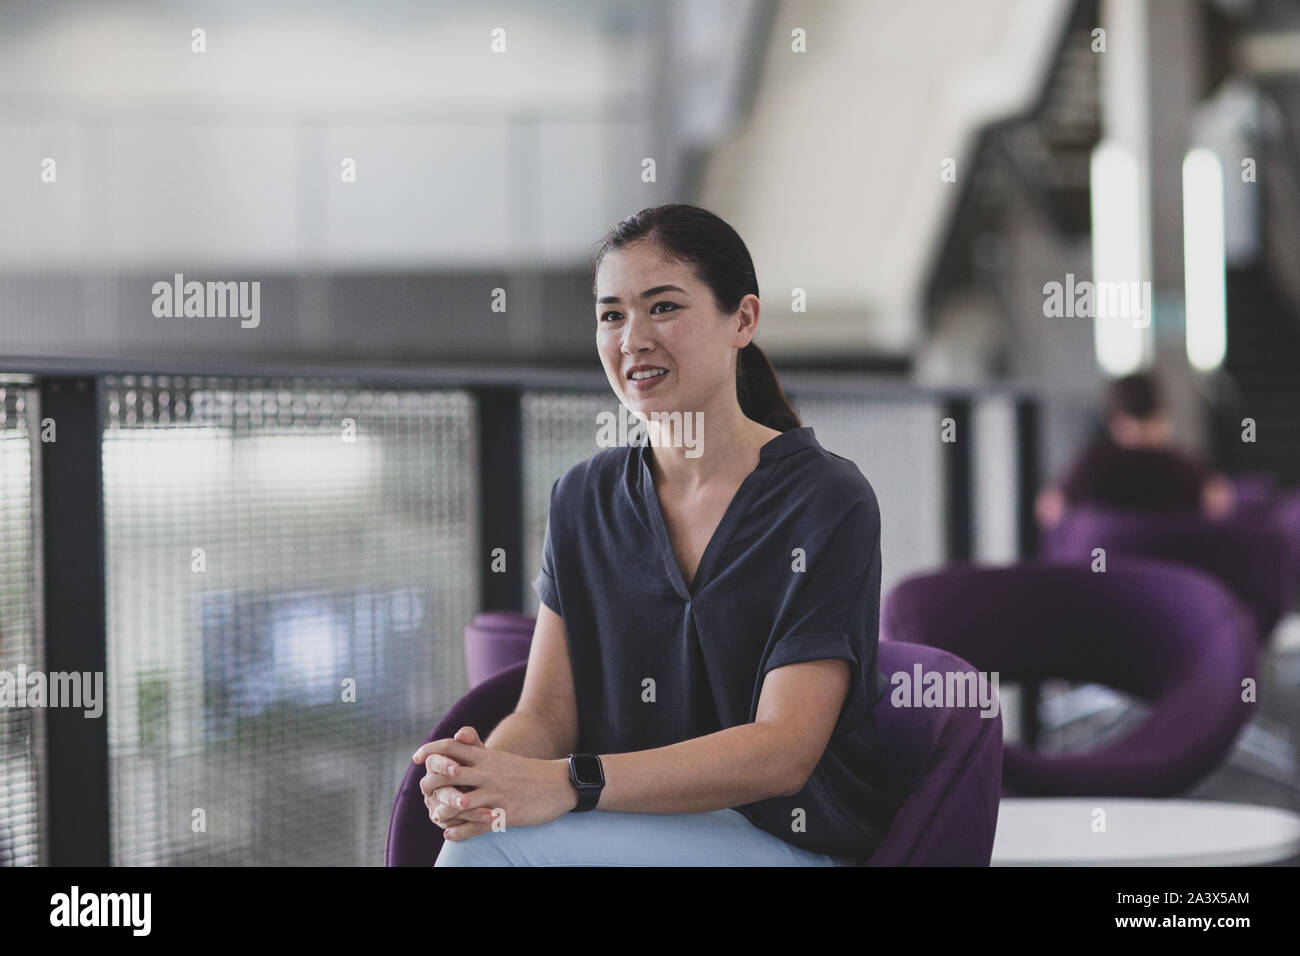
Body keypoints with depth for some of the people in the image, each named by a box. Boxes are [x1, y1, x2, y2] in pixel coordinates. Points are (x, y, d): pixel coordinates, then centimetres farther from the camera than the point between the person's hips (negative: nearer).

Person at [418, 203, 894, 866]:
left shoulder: (826, 503, -8)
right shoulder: (584, 497, 10)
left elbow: (782, 751, -16)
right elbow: (546, 712, 4)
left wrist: (571, 782, -27)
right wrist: (479, 773, -21)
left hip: (795, 848, -4)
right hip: (636, 833, 5)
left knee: (495, 844, -27)